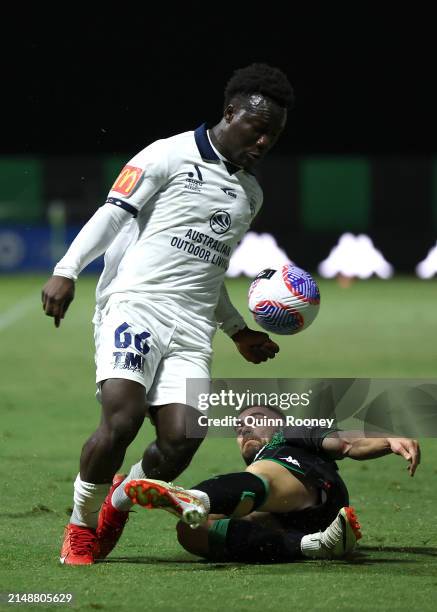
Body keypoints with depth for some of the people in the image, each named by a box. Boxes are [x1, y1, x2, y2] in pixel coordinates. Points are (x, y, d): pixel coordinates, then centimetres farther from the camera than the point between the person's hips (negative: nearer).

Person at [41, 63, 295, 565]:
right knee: (122, 420, -24)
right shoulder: (170, 156, 3)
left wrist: (238, 331, 32)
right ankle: (80, 526, -1)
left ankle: (118, 503, 15)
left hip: (192, 330, 6)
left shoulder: (250, 194, 24)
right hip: (134, 304, -6)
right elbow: (113, 213, -4)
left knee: (181, 439, -14)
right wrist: (67, 271, -15)